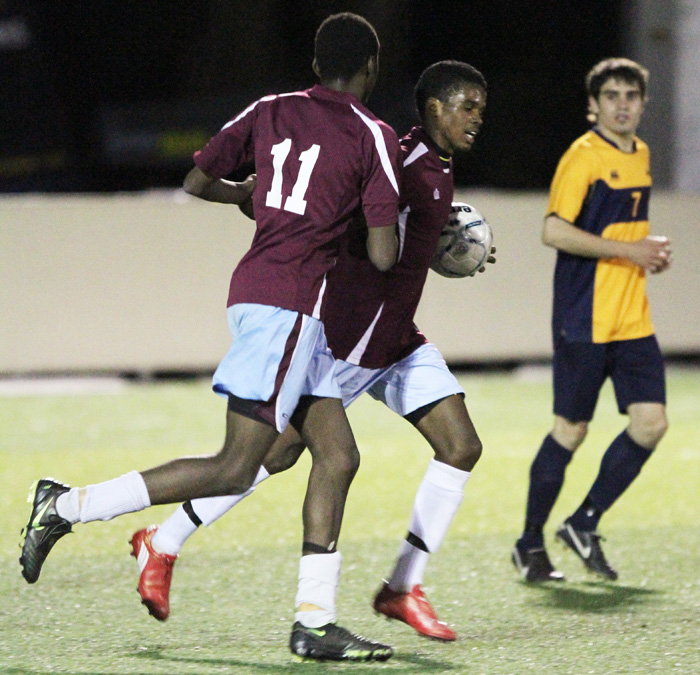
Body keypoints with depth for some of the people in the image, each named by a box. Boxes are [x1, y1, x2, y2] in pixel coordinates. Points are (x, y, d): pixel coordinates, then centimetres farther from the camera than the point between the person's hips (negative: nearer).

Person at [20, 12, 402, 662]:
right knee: (235, 469, -7)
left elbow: (197, 180, 15)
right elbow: (382, 256, -9)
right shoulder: (374, 138, -6)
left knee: (337, 457, 8)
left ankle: (313, 622, 5)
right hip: (286, 304, -8)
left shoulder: (270, 111, 11)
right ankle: (67, 506, -6)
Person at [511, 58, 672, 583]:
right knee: (571, 430, -1)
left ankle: (585, 525, 11)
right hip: (584, 319, -7)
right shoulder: (583, 157, -11)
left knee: (650, 423, -3)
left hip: (633, 319, 7)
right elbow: (555, 232, -19)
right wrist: (629, 249, -20)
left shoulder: (641, 156, 15)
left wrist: (651, 250, 8)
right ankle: (530, 545, 14)